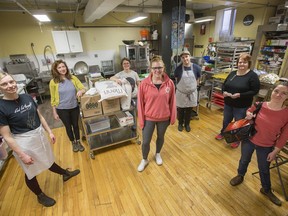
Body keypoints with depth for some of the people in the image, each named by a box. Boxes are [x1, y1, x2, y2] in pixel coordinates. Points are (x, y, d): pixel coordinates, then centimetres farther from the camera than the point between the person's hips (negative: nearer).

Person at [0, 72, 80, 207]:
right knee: (31, 173, 17)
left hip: (39, 135, 5)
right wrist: (22, 155, -15)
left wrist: (50, 132, 8)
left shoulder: (27, 97, -4)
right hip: (23, 142, -4)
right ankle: (40, 196, 41)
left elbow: (39, 116, 7)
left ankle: (66, 173, 51)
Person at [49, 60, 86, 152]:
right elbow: (53, 99, -4)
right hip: (62, 109, -1)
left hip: (74, 107, 1)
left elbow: (83, 88, -4)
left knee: (75, 125, 17)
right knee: (68, 126, 16)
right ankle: (73, 143, 38)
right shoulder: (53, 82, -9)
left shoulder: (73, 78, -5)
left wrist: (81, 91, -28)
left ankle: (78, 141, 38)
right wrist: (54, 113, -3)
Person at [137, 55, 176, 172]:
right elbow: (140, 103, -9)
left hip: (164, 118, 2)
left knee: (161, 137, 23)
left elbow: (172, 102, -2)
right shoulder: (144, 83, -15)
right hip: (148, 118, -1)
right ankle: (144, 160, 38)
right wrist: (141, 120, -7)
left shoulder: (169, 83, -10)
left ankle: (158, 154, 52)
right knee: (145, 142, 8)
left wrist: (172, 117, 3)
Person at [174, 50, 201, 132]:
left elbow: (198, 79, 8)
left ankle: (187, 124, 35)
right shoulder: (178, 68, -11)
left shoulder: (196, 67, -8)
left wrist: (193, 86, 9)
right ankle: (180, 123, 34)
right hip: (181, 93, -1)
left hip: (192, 93, 1)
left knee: (189, 110, 15)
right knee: (180, 110, 12)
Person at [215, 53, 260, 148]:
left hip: (242, 106, -4)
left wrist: (240, 95, -25)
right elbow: (224, 84, 11)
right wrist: (224, 91, -11)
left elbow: (255, 91, -14)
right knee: (226, 120, 20)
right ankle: (223, 133, 44)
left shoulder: (252, 76, -12)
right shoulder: (232, 73, 4)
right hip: (228, 103, 5)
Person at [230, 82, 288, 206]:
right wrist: (248, 115, -16)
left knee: (264, 169, 19)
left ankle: (266, 190, 48)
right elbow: (249, 111, 8)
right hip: (249, 140, 1)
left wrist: (275, 151, -4)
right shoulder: (260, 105, -15)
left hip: (266, 147, -1)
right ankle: (240, 176, 53)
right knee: (244, 160, 23)